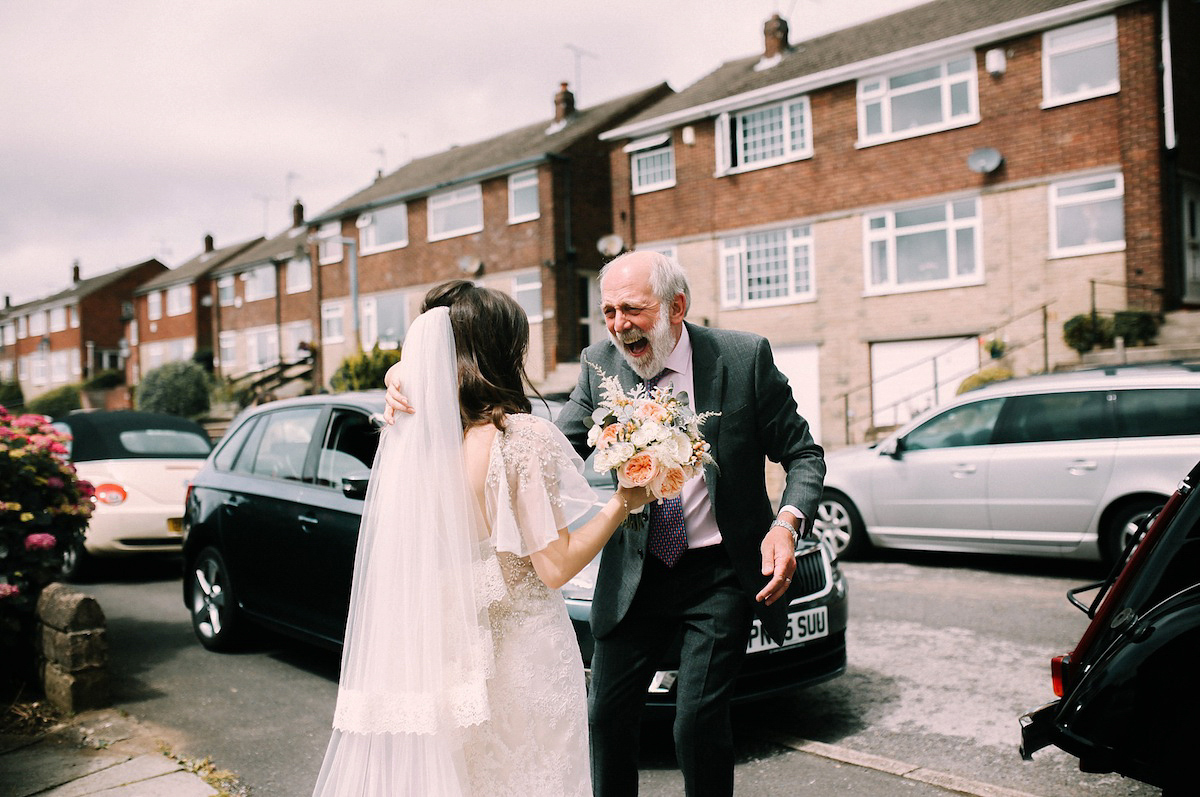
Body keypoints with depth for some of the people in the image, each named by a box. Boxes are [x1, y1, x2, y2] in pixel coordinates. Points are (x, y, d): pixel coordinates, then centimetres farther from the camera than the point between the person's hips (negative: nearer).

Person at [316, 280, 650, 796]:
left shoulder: (411, 437, -3)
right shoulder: (522, 438, -17)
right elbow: (556, 567, -16)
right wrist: (623, 503, -5)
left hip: (440, 655, 6)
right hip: (521, 656, -5)